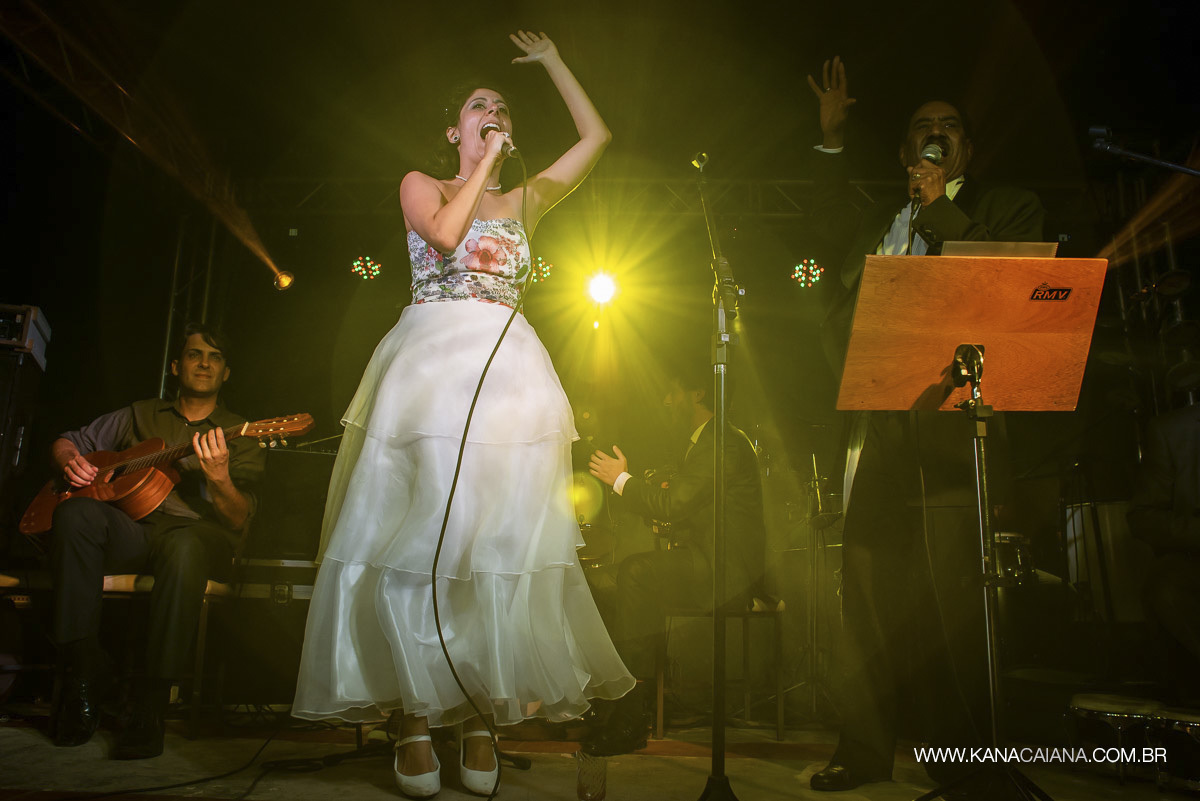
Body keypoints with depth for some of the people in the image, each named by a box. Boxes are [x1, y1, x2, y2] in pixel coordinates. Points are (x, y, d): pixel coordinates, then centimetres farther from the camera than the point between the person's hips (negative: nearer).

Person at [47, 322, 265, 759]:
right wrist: (71, 461, 2)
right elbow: (67, 441, 27)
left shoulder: (240, 437, 13)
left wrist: (219, 478, -21)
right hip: (130, 533, 3)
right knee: (77, 512, -30)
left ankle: (150, 702, -33)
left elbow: (239, 522, 0)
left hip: (195, 532, -3)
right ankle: (83, 671, -22)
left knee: (187, 546, -39)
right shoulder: (142, 416, 23)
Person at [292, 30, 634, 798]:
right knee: (421, 530, -8)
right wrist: (484, 164, 6)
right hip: (430, 361, -2)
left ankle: (481, 716, 0)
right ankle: (416, 718, -1)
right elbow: (445, 233, -5)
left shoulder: (524, 200, 23)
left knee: (501, 534, -6)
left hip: (508, 369, 3)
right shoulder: (421, 184, 16)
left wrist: (554, 63, 29)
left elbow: (597, 135, 26)